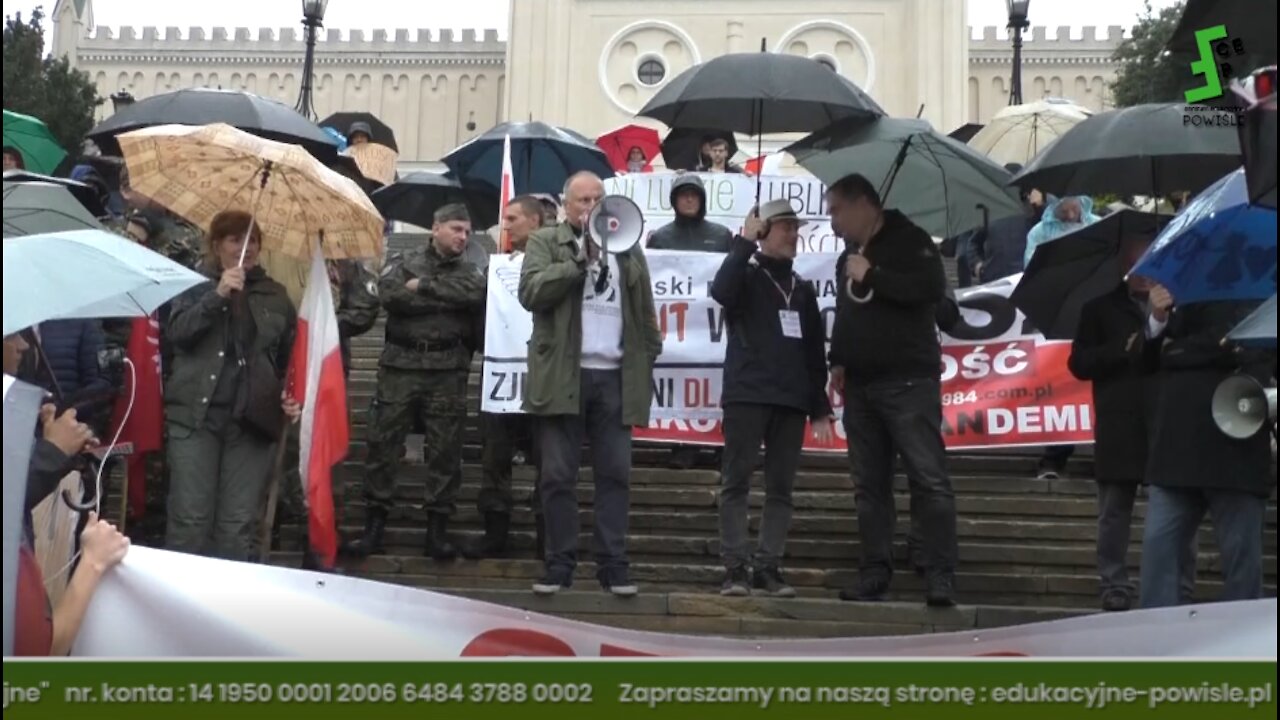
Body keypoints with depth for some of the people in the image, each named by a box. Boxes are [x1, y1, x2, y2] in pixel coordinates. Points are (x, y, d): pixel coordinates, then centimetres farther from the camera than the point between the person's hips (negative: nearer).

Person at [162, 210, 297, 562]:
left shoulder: (275, 295, 14)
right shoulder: (196, 285, 9)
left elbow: (290, 357, 18)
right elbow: (176, 332, -8)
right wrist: (217, 295, -16)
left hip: (253, 419, 2)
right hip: (196, 415, -2)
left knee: (239, 524, 2)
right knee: (190, 518, -4)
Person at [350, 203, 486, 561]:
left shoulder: (469, 272, 14)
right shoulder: (403, 262, 10)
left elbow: (476, 293, -10)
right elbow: (390, 294, -11)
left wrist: (424, 286, -9)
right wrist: (449, 300, -8)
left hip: (447, 371, 1)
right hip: (400, 366, -1)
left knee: (445, 449, 1)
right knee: (383, 443, 0)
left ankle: (438, 528, 10)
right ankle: (374, 525, 8)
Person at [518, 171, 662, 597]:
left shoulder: (627, 248, 18)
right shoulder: (545, 242, 7)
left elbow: (645, 308, 18)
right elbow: (531, 291, -9)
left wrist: (649, 356, 7)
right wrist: (580, 259, -12)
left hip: (616, 377, 3)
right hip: (563, 375, -3)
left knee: (615, 475, 2)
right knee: (558, 476, 0)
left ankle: (613, 565, 7)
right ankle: (560, 564, 8)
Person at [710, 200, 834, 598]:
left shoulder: (803, 290, 19)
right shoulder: (746, 277, 5)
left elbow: (815, 353, 17)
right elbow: (721, 291, -21)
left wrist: (821, 408, 11)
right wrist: (744, 242, -14)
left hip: (792, 401, 5)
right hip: (746, 396, -5)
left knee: (781, 488, 3)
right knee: (737, 483, -4)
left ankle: (768, 566, 8)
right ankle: (736, 567, -2)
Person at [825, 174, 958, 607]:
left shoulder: (909, 240, -2)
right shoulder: (848, 258, 19)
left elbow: (932, 288, -18)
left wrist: (872, 275, -13)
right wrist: (838, 361, 14)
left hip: (908, 382, -7)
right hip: (859, 385, 7)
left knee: (929, 479, -11)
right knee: (869, 486, 6)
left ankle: (941, 579, -10)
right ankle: (875, 575, 9)